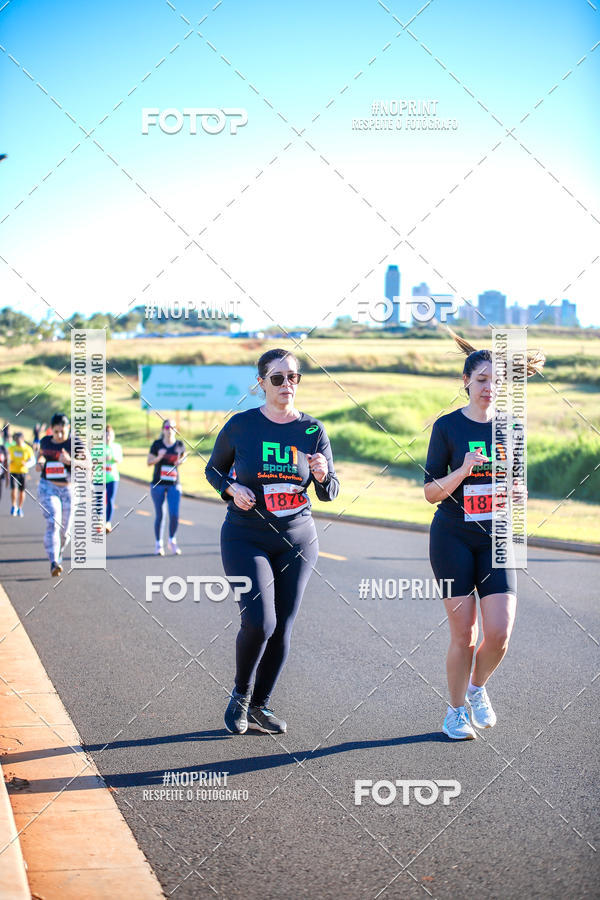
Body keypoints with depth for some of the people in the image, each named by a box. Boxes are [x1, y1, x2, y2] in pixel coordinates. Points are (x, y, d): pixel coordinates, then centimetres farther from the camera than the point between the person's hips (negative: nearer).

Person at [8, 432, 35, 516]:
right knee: (13, 489, -13)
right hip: (13, 471, 1)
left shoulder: (27, 449, -1)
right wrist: (9, 462, -3)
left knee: (21, 491, 3)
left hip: (23, 472, -1)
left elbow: (33, 461, 2)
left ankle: (19, 508, 19)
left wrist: (26, 464, -18)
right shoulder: (11, 448, 5)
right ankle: (13, 506, 5)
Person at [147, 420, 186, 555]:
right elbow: (149, 462, 0)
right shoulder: (157, 444, -2)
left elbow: (184, 457, 19)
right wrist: (159, 457, -19)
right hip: (158, 483, -1)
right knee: (159, 515, 2)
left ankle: (172, 541, 15)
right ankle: (158, 544, 16)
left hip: (174, 484, 1)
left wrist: (181, 461, -4)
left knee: (174, 515, -8)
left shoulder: (179, 444, 2)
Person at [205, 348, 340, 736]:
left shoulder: (313, 429, 0)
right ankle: (241, 694, 9)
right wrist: (232, 489, -11)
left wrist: (323, 475, -20)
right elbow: (214, 469, 10)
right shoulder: (241, 425, -4)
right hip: (246, 539, -3)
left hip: (297, 540, 3)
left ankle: (260, 705, 23)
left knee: (282, 628, 4)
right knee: (259, 621, -17)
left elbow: (330, 493, 3)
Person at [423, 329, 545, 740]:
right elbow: (430, 491, -4)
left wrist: (515, 496, -5)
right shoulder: (448, 426, -3)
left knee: (499, 633, -8)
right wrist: (463, 471, -21)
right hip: (453, 538, -2)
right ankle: (456, 710, 20)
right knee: (464, 633, -2)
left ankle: (478, 688, 22)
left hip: (496, 539, 2)